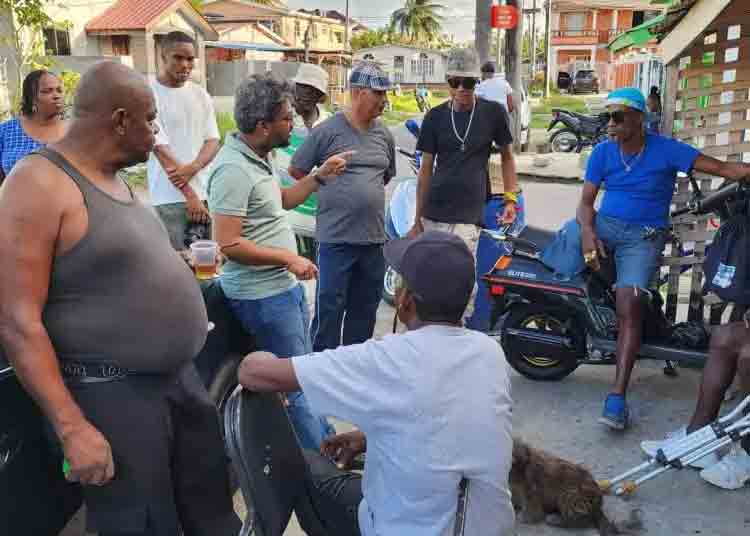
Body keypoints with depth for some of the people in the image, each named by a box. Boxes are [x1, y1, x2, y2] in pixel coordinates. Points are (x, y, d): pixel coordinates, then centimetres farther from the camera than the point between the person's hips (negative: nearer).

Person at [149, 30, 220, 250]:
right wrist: (190, 195, -14)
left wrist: (192, 168, -16)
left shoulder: (200, 94, 10)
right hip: (170, 196, -5)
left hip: (206, 192, 5)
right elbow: (160, 149, -11)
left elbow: (213, 140, 6)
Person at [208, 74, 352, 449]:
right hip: (263, 296, -10)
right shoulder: (233, 169, -23)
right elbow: (228, 244, -27)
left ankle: (325, 441, 39)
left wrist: (319, 177, 12)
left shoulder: (259, 157, 7)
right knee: (294, 384, 0)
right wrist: (288, 258, -21)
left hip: (286, 286, 10)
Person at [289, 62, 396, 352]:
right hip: (336, 238, -5)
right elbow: (296, 170, 0)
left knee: (365, 310, 14)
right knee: (330, 309, -2)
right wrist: (325, 186, 4)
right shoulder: (328, 131, -7)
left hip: (374, 238, 6)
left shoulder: (384, 134, 9)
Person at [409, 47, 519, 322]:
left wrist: (511, 198, 4)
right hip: (434, 214, 3)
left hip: (469, 214, -2)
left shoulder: (493, 113, 3)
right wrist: (417, 220, 9)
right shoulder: (435, 117, 8)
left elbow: (507, 155, 15)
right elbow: (425, 170, 10)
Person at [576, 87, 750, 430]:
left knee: (629, 303, -22)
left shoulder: (667, 151, -8)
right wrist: (588, 232, -21)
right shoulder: (602, 152, 1)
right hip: (605, 224, 5)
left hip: (643, 235, -5)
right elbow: (586, 200, -1)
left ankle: (618, 395, -25)